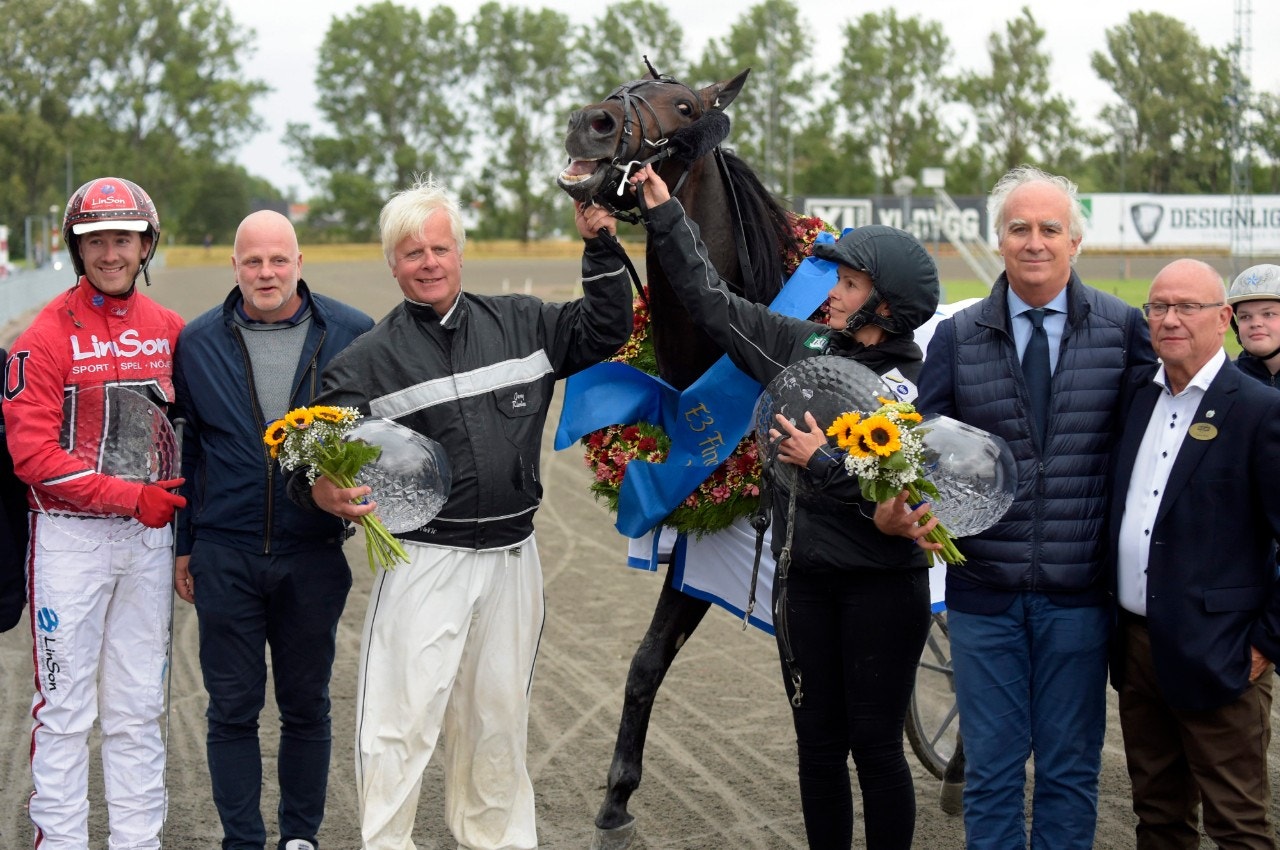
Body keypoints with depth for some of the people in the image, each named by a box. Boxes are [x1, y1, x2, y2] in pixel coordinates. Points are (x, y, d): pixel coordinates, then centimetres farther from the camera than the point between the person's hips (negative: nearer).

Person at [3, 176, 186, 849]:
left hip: (149, 536, 4)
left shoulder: (171, 331, 7)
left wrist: (183, 523, 4)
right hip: (70, 539, -4)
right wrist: (131, 497, -16)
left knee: (138, 710, 11)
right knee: (65, 709, 0)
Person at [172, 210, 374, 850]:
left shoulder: (353, 335, -2)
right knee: (233, 707, 5)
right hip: (224, 557, 0)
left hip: (312, 556, 0)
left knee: (306, 706, 10)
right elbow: (182, 451, 9)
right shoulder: (197, 343, 3)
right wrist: (180, 545, 9)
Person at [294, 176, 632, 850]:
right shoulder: (368, 360, -2)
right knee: (399, 723, -8)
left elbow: (606, 328, 13)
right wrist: (322, 491, -29)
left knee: (498, 720, 16)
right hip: (423, 562, -4)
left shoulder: (521, 325, 9)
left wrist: (598, 243, 2)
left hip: (512, 560, 4)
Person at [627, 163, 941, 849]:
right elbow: (713, 303, 9)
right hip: (804, 580, 5)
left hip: (881, 587, -5)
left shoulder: (915, 387, -10)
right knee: (818, 742, 11)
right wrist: (663, 213, 9)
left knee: (875, 745, 2)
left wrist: (823, 463, -22)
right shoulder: (804, 348, 5)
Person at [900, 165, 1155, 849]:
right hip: (984, 591, 1)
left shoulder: (1123, 328, -1)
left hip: (1079, 594, -1)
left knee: (1070, 768, 10)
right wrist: (900, 507, -21)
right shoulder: (956, 338, 3)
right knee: (991, 767, 9)